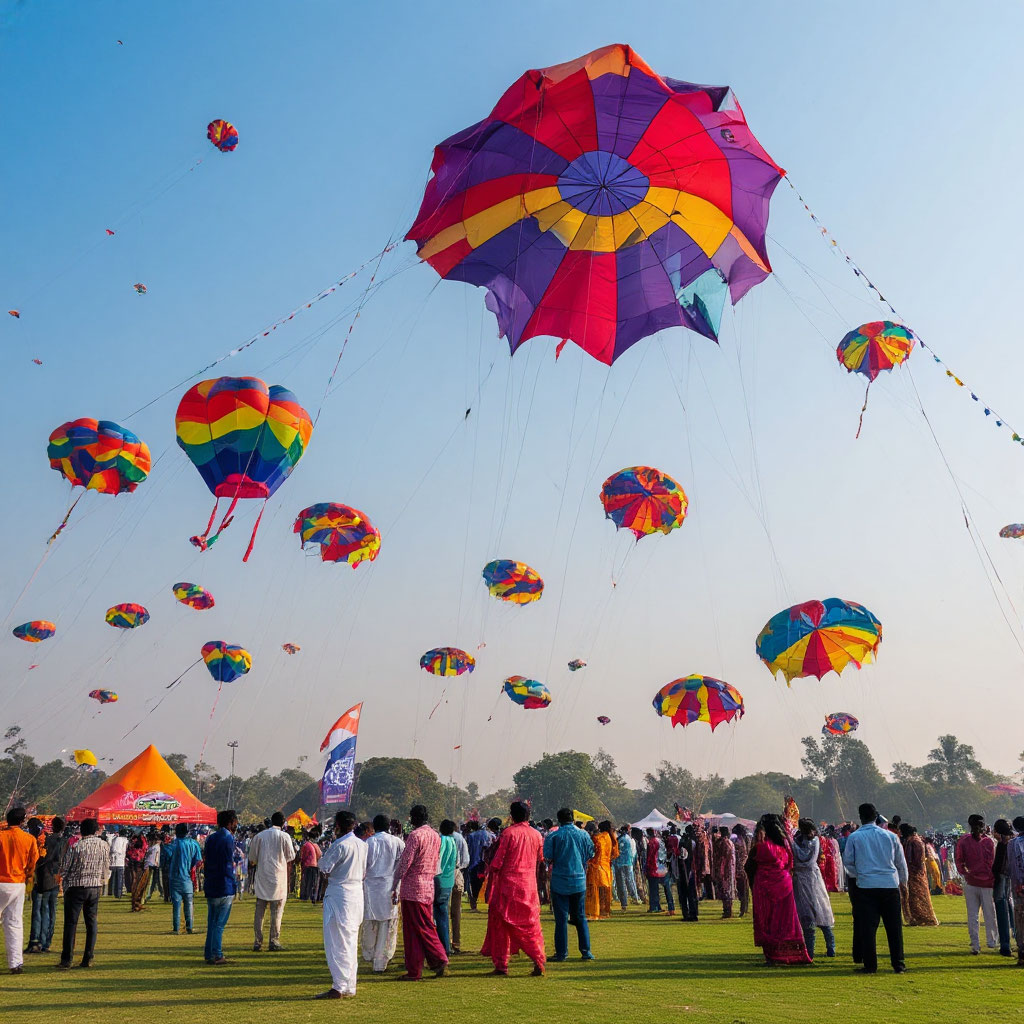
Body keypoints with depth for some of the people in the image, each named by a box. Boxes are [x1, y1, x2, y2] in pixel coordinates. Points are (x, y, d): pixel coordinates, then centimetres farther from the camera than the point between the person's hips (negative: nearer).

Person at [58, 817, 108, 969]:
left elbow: (64, 869, -7)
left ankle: (66, 960, 2)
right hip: (95, 888, 4)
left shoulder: (76, 846, -13)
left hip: (76, 887, -3)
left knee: (71, 923, 3)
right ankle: (88, 958, 11)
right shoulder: (104, 846, 0)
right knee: (91, 922, 10)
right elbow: (106, 869, 8)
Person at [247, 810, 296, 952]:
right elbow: (290, 859, -1)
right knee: (277, 912, 4)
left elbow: (252, 860, 7)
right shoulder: (284, 836, -3)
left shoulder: (259, 836, 4)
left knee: (259, 912, 9)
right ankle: (274, 941, 4)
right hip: (278, 879, -2)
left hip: (262, 878, 3)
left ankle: (257, 942, 9)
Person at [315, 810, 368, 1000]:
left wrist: (327, 850, 5)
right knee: (351, 942, 14)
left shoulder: (339, 845, -16)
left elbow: (324, 867, -9)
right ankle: (350, 987, 19)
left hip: (339, 895, -8)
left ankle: (339, 987, -3)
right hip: (357, 893, 8)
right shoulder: (362, 845, 7)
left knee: (337, 942, -2)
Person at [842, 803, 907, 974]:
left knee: (868, 926, 3)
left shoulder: (854, 837, -1)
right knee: (894, 926, 10)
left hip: (866, 885, -2)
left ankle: (870, 965, 4)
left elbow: (847, 861, 5)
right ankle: (898, 964, 13)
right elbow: (901, 862, 13)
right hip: (890, 885, 2)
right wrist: (903, 881, 29)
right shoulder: (890, 836, 4)